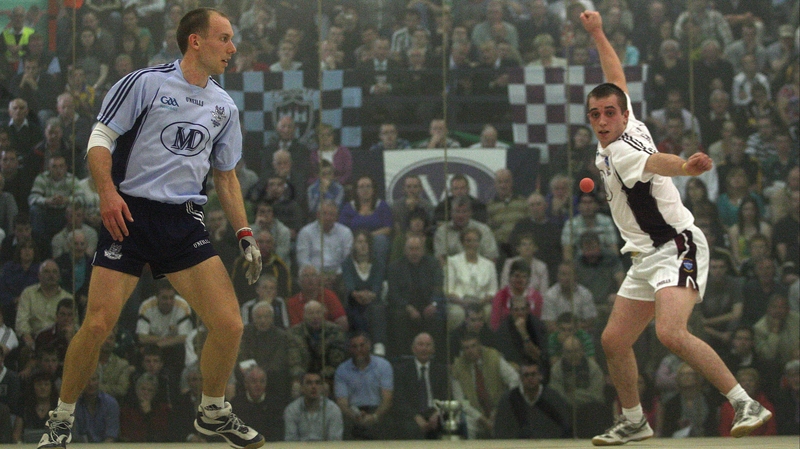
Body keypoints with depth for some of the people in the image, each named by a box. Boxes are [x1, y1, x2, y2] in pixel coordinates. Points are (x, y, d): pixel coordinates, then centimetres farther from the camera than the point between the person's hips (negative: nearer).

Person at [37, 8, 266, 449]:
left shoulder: (224, 107, 14)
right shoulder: (145, 82, -3)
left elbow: (226, 176, 22)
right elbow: (100, 139, -3)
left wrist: (245, 234, 14)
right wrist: (107, 190, -19)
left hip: (185, 222, 4)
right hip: (130, 214, -4)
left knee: (229, 324, -8)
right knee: (97, 325, -13)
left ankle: (213, 413, 18)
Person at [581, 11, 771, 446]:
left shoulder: (622, 151, -19)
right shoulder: (627, 128, 6)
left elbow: (656, 162, -43)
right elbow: (617, 79, 24)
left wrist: (685, 166, -65)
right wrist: (597, 34, 31)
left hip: (677, 247, -10)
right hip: (648, 258, 10)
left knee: (671, 333, -29)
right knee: (614, 341, 9)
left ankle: (746, 404, -26)